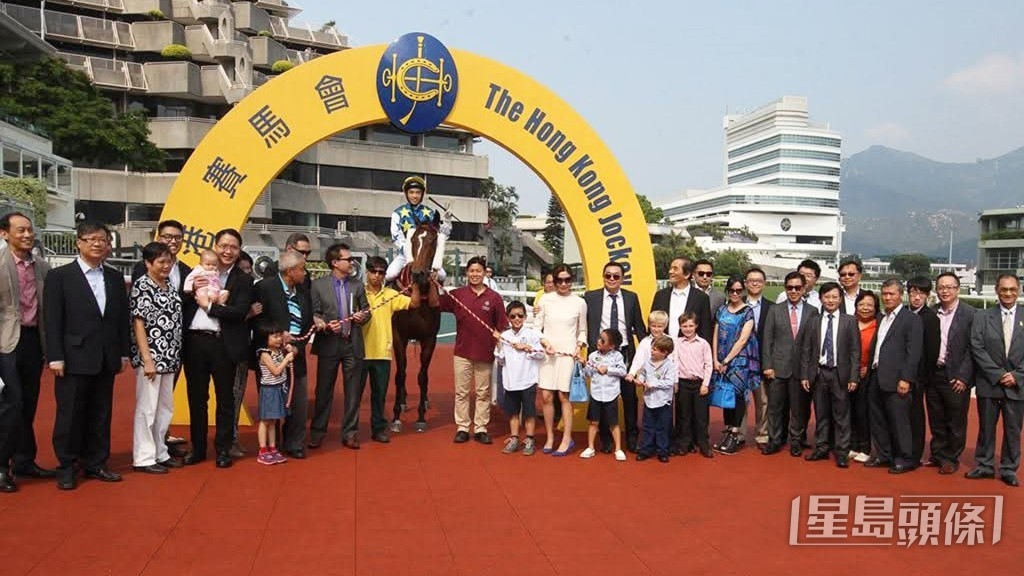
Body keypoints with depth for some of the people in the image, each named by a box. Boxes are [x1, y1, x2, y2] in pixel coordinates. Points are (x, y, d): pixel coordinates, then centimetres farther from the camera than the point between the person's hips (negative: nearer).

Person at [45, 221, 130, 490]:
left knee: (101, 415, 10)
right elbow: (52, 319, -6)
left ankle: (95, 463, 21)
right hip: (74, 359, -4)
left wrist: (123, 352, 8)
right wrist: (55, 357, -11)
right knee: (70, 415, 4)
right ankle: (66, 468, 16)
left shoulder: (115, 278, 10)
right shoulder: (59, 276, -2)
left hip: (106, 360, 4)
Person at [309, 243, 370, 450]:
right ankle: (317, 432, 18)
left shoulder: (357, 285, 9)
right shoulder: (319, 285, -1)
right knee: (324, 390, 6)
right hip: (329, 344, -2)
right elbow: (313, 313, -2)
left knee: (353, 391, 6)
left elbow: (367, 311, 13)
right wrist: (325, 325, -19)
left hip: (353, 344, 3)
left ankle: (350, 433, 17)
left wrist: (363, 316, -9)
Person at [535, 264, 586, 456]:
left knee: (564, 395, -4)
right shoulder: (546, 299, 3)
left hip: (568, 353, -1)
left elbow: (582, 331, 11)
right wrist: (545, 343, -9)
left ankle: (567, 439, 7)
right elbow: (536, 326, 6)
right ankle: (550, 437, 15)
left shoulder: (579, 302, 3)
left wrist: (579, 347, -5)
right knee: (546, 396, 1)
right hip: (547, 353, 2)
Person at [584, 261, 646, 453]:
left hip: (626, 353, 1)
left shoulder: (631, 297, 6)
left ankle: (631, 438, 19)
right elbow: (584, 324, 4)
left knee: (630, 397, 5)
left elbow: (638, 326, 9)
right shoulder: (590, 297, 2)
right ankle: (605, 439, 19)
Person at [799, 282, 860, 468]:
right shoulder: (813, 323, 6)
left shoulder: (849, 322, 1)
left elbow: (855, 352, -2)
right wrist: (804, 375, 1)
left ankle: (842, 453, 9)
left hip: (840, 374, -2)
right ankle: (821, 449, 22)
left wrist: (853, 377, -8)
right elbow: (805, 351, 7)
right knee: (821, 414, 11)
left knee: (841, 416, 2)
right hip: (819, 373, 2)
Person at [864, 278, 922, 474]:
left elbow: (913, 352, -12)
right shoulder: (881, 319, 17)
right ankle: (883, 455, 24)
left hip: (895, 380, -7)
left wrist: (906, 379, -17)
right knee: (877, 420, 13)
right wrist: (870, 371, 9)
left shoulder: (911, 319, -6)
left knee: (898, 420, -1)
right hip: (876, 378, 7)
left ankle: (905, 459, 11)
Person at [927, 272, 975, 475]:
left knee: (956, 421, 6)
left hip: (955, 377, -4)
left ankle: (951, 458, 19)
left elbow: (972, 349, -9)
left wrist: (963, 377, -13)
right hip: (933, 374, 4)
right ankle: (937, 455, 26)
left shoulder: (971, 314, -6)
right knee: (936, 420, 13)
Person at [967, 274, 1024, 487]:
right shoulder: (983, 317, 2)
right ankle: (985, 465, 21)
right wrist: (998, 374, -10)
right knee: (986, 427, 9)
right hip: (988, 384, 0)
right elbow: (977, 348, -3)